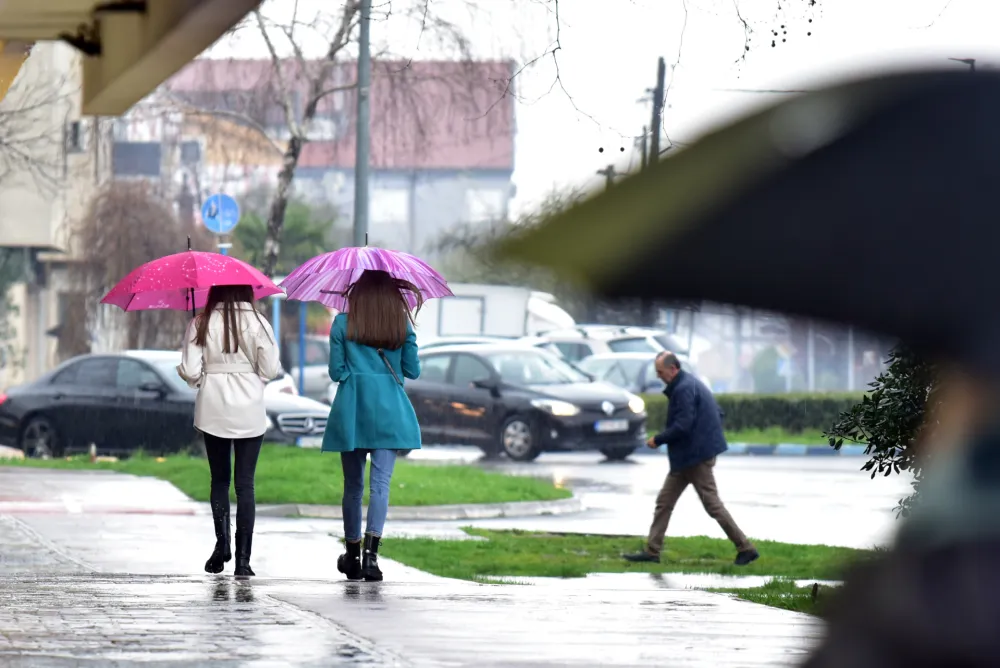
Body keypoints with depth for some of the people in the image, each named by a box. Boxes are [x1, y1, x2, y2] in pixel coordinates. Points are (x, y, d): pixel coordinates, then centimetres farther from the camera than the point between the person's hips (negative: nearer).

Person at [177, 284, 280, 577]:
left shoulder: (201, 325, -4)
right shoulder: (257, 323, -6)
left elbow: (189, 371, -7)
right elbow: (271, 370, -5)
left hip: (212, 411, 1)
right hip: (249, 412, -1)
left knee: (219, 479, 15)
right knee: (245, 483, 2)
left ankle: (222, 543, 0)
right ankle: (243, 558, -3)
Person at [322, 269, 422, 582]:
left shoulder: (343, 324, 0)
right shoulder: (402, 324, 3)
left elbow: (336, 372, 0)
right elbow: (412, 371, 6)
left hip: (351, 410, 0)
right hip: (389, 410, 0)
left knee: (353, 484, 12)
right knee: (380, 482, -6)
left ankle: (352, 556, 19)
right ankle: (370, 551, -24)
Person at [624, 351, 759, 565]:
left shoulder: (684, 389, -19)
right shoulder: (692, 384, 14)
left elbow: (682, 426, -25)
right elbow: (718, 413, 18)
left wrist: (658, 440, -12)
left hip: (696, 457, -11)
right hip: (686, 458, 11)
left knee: (712, 504, -4)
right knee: (664, 501, 10)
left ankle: (746, 549, 2)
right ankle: (652, 551, 13)